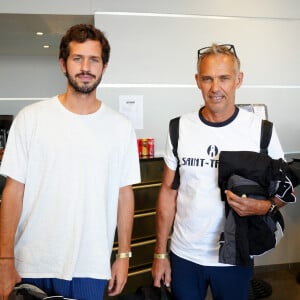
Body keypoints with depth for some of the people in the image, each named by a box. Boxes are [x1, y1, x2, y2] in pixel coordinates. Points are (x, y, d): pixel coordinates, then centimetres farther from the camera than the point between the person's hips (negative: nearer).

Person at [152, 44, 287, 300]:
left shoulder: (261, 130, -8)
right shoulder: (180, 128, -4)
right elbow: (168, 191, 0)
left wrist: (264, 207, -22)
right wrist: (160, 253, 0)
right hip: (183, 255, 1)